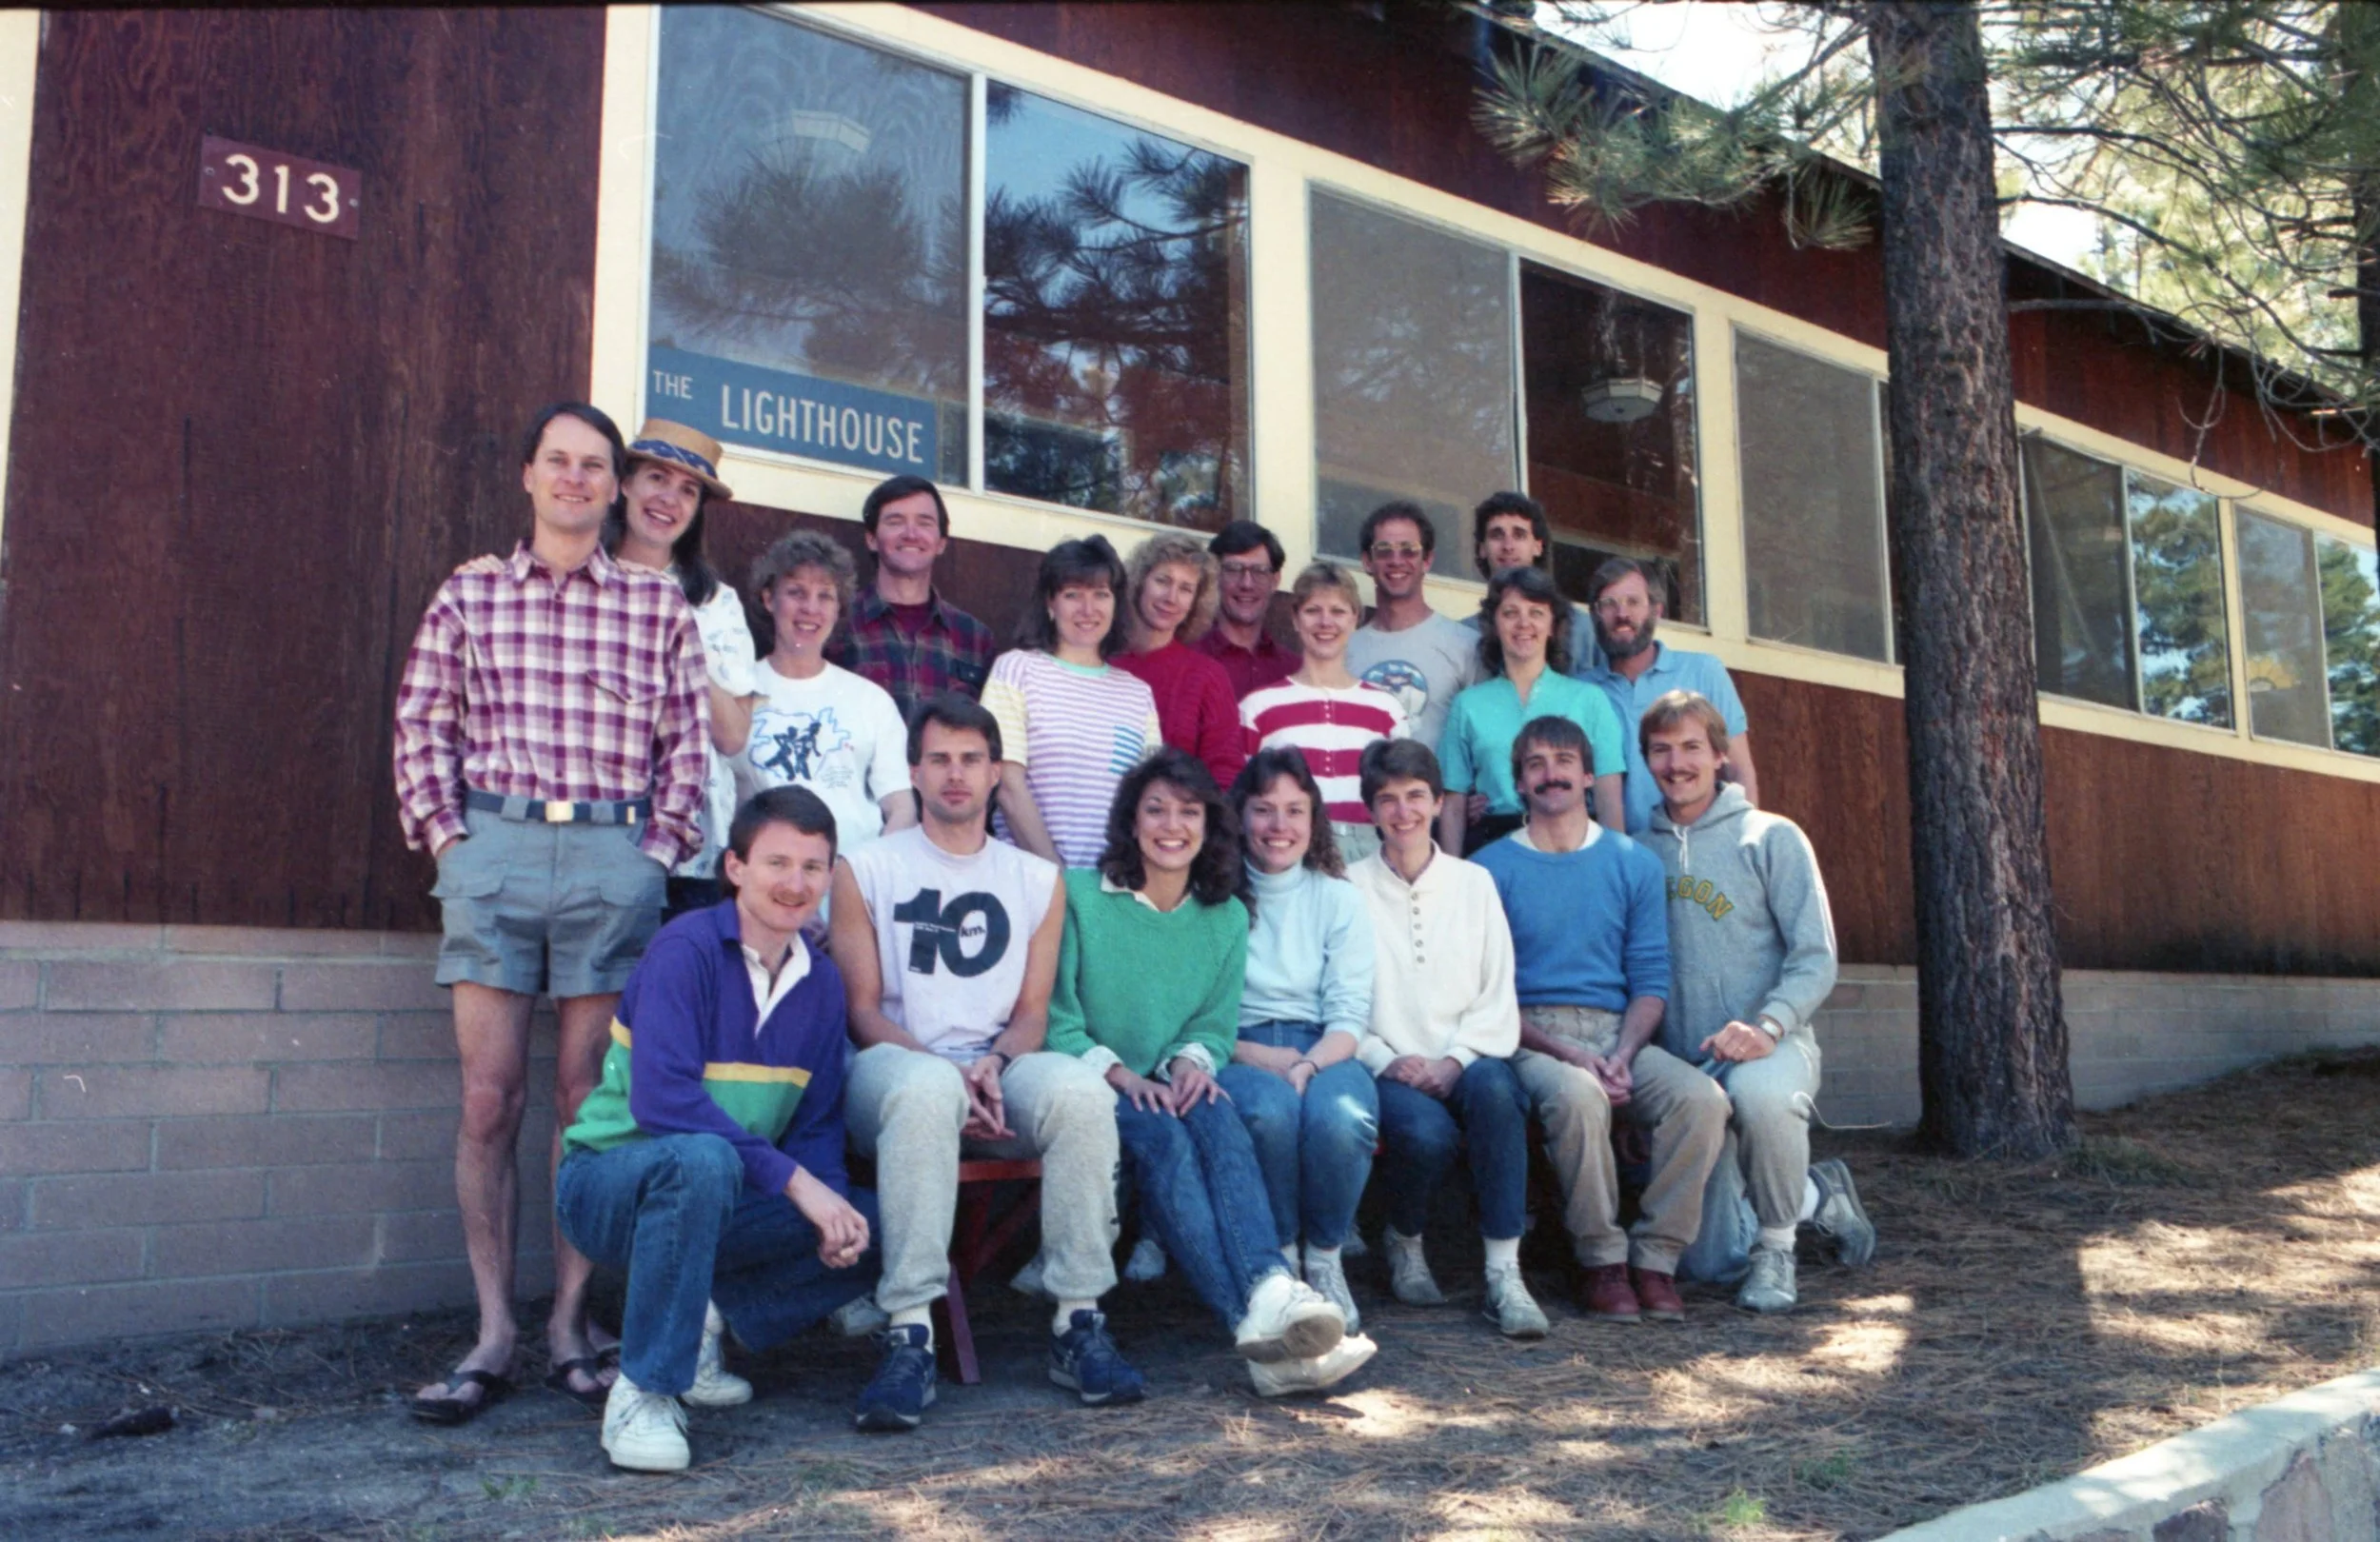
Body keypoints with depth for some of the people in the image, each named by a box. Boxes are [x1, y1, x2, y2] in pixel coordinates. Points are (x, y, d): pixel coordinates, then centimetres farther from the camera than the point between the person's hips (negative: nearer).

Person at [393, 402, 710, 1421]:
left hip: (616, 855, 0)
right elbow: (423, 726, 10)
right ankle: (493, 1337, 8)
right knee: (490, 1099, 0)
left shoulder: (658, 604, 10)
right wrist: (446, 837, 0)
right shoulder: (469, 593, 12)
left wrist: (660, 849, -1)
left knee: (587, 1098, 3)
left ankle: (569, 1327, 13)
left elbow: (687, 742, 8)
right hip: (493, 848, 1)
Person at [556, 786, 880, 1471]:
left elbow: (817, 1123, 5)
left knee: (878, 1228, -11)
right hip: (611, 1180, -6)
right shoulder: (686, 949, -17)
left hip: (720, 1202, 6)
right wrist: (792, 1178, -29)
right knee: (701, 1160, -39)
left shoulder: (821, 980, 3)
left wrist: (832, 1200, -17)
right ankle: (642, 1394, -24)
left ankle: (704, 1321, 7)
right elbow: (660, 1099, -29)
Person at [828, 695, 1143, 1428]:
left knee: (1081, 1089, -31)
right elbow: (862, 1008, 1)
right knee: (926, 1087, -39)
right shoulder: (865, 871, 9)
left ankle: (1079, 1323, -24)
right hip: (894, 1063, -2)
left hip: (1002, 1071, 2)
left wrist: (992, 1065, -12)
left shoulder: (1037, 881, 17)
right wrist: (949, 1069, -15)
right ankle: (910, 1335, -37)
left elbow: (1033, 1010, 11)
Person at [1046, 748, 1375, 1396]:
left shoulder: (1226, 917, 13)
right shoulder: (1080, 897, 0)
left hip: (1173, 1087, 3)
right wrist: (1120, 1075, -17)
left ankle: (1269, 1291, -52)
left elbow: (1217, 1024, 14)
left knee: (1217, 1118, -32)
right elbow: (1055, 1022, -4)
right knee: (1162, 1136, -35)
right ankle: (1257, 1316, -49)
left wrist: (1191, 1059, -9)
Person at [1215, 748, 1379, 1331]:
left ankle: (1325, 1259, -7)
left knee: (1343, 1114, -33)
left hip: (1322, 1051, 2)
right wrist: (1269, 1060, -15)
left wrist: (1307, 1067, -17)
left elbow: (1350, 1012, 3)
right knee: (1269, 1108, -37)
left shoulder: (1338, 897, 11)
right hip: (1239, 1054, -1)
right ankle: (1277, 1260, -12)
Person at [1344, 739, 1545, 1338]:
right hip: (1387, 1069, -2)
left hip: (1464, 1060, 2)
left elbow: (1498, 997, 8)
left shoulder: (1474, 882, 15)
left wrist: (1456, 1059, -9)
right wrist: (1387, 1061, -15)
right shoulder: (1350, 889, 8)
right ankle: (1405, 1245, 0)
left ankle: (1504, 1273, -30)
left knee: (1494, 1089, -33)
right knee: (1426, 1130, -33)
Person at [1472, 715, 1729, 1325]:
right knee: (1576, 1097, -36)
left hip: (1618, 1033, 3)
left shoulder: (1635, 863, 13)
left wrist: (1622, 1055, -11)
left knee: (1703, 1097, -26)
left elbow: (1651, 978, 8)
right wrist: (1565, 1053, -16)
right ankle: (1603, 1260, -17)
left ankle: (1655, 1257, -13)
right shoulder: (1492, 869, 5)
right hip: (1530, 1037, -3)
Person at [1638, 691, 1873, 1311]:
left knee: (1758, 1091, -41)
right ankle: (1818, 1196, 31)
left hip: (1773, 1045, -3)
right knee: (1711, 1262, -1)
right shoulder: (1639, 852, 10)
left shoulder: (1771, 837, 1)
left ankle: (1776, 1244, -12)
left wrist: (1767, 1025, -23)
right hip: (1683, 1065, 4)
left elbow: (1815, 958, -5)